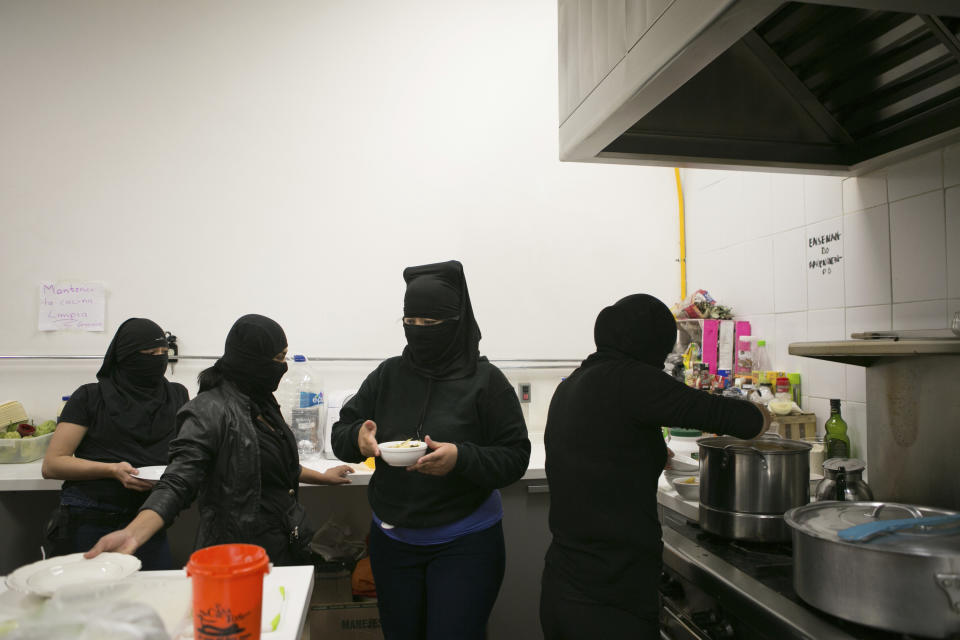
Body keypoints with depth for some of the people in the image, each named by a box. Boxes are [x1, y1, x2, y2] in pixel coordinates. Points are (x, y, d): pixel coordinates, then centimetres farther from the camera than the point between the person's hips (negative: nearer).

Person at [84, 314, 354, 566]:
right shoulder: (209, 411, -16)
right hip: (242, 556, -7)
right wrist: (133, 533, -40)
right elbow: (178, 482, -25)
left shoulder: (261, 402, 8)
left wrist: (323, 477, 32)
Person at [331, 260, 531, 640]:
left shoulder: (485, 380, -11)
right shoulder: (388, 375, 0)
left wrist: (461, 459, -30)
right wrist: (358, 438, -19)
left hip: (465, 544, -4)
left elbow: (515, 457, -12)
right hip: (392, 538, 4)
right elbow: (340, 435, 4)